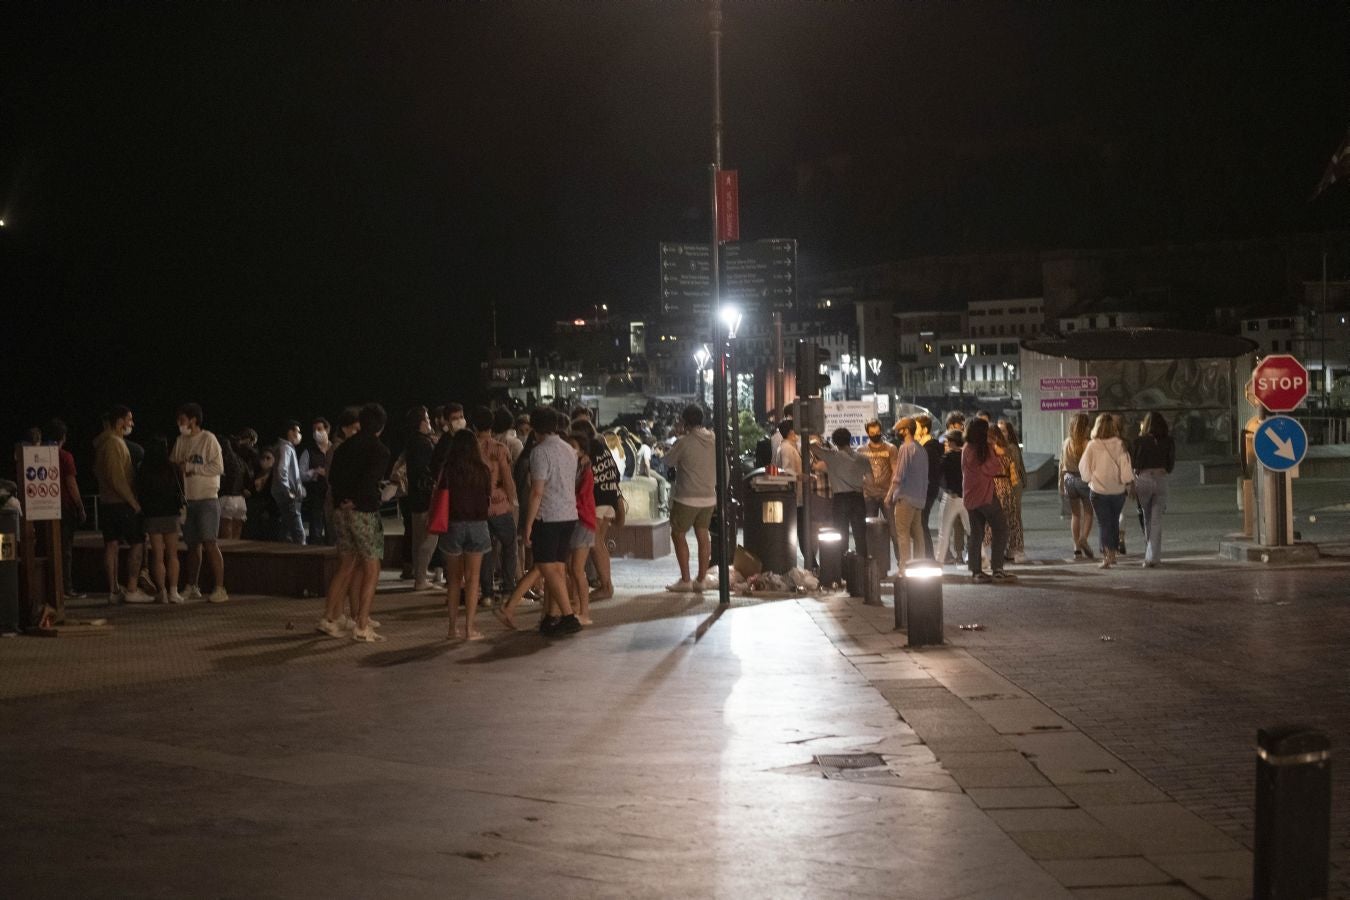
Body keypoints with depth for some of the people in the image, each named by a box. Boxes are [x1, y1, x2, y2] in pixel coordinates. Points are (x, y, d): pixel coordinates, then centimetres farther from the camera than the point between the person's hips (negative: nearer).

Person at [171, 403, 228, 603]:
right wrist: (178, 468, -6)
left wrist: (191, 467, -15)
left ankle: (219, 589, -10)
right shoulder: (180, 441, 11)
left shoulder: (208, 439, -7)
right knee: (192, 545, 12)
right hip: (187, 500, 6)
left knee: (209, 543, -11)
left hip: (207, 499, -6)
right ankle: (192, 588, 20)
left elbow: (218, 467, -14)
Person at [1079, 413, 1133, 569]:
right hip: (1118, 490, 2)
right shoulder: (1119, 445, -9)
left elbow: (1084, 467, -1)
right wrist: (1127, 481, 5)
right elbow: (1126, 468, -11)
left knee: (1103, 523, 3)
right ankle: (1113, 554, 28)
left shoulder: (1092, 446, -11)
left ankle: (1106, 556, -9)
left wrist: (1089, 479, 16)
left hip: (1099, 490, -2)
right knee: (1114, 521, 19)